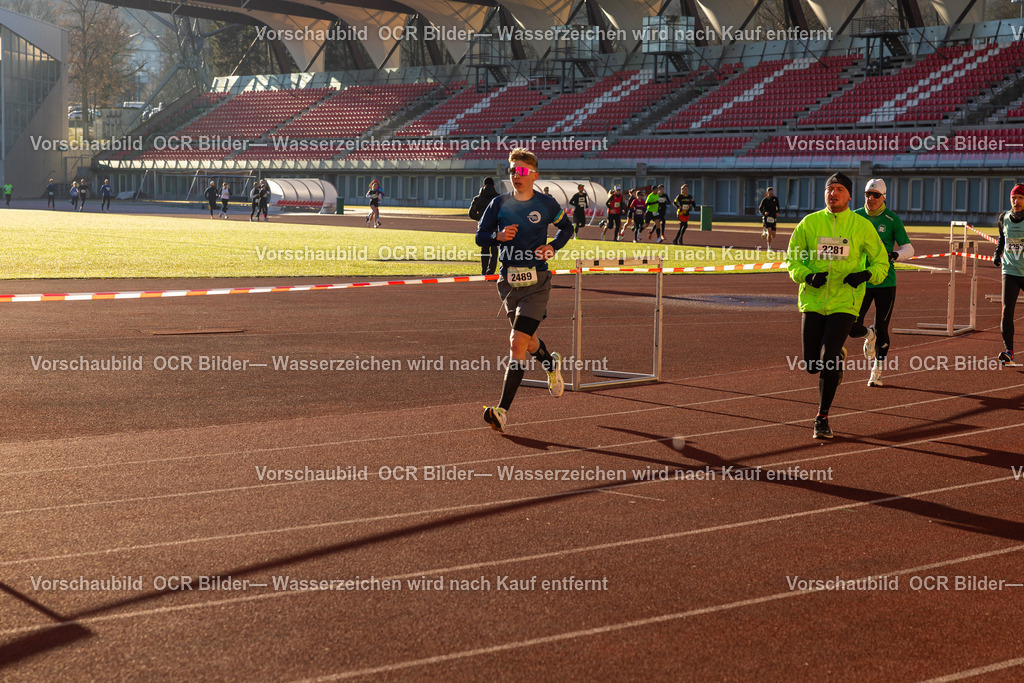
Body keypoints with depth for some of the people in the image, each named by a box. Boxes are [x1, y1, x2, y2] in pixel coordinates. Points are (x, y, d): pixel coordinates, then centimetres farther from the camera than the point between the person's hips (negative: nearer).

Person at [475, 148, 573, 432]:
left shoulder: (546, 204, -1)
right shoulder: (499, 204, 3)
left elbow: (566, 227, 16)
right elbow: (479, 236, 7)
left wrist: (552, 246, -3)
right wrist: (498, 235, -14)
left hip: (536, 282, -4)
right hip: (509, 282, 4)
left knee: (518, 342, -15)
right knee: (528, 340, 20)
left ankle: (503, 409, -16)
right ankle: (552, 364, 55)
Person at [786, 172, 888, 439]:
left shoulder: (862, 226, 0)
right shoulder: (809, 223, 3)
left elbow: (881, 262, 8)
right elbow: (792, 259, 8)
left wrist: (866, 275, -13)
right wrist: (808, 276, -12)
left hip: (844, 302, -2)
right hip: (813, 300, 2)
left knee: (827, 361, -14)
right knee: (812, 364, 2)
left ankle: (822, 417, 2)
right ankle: (837, 357, 39)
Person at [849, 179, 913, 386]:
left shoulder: (892, 220, -3)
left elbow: (908, 248, -1)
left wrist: (895, 254, -21)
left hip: (886, 283, -2)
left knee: (881, 330, 2)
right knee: (853, 328, -6)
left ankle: (877, 372, 17)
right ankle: (869, 335, 29)